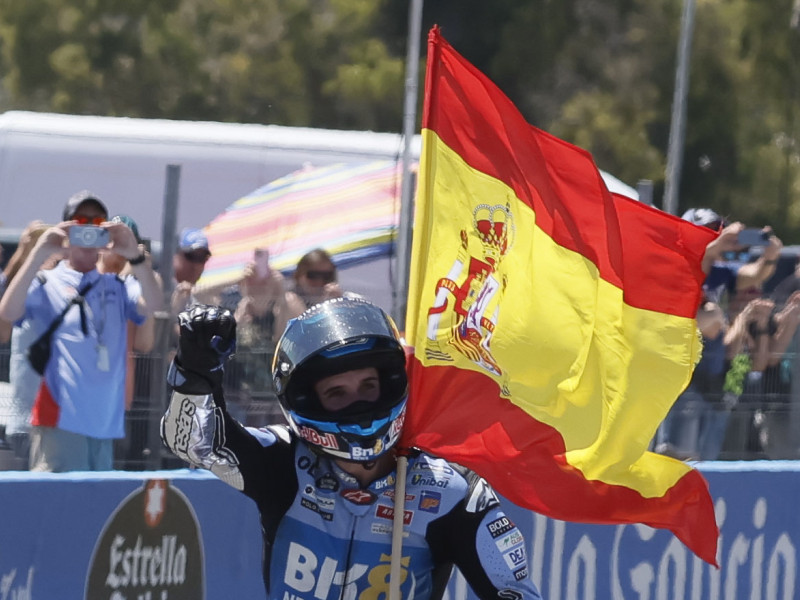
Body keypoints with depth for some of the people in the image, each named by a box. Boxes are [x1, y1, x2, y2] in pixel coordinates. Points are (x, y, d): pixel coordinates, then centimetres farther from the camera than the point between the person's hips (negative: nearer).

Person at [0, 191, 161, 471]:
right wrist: (38, 254, -22)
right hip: (60, 420, -5)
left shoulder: (117, 287, 15)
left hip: (106, 424, 5)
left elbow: (150, 303, -4)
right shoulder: (45, 284, 4)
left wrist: (135, 256, -21)